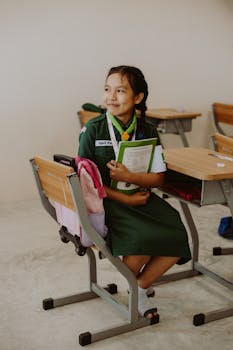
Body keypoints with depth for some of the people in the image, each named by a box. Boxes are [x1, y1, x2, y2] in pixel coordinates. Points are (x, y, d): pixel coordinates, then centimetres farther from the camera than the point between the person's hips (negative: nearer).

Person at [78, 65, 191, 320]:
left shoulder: (148, 132, 3)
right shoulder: (93, 129, -6)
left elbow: (158, 177, 1)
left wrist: (129, 177, -19)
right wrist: (124, 199, -15)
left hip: (142, 197, 4)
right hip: (106, 201, -4)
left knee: (177, 239, -18)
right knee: (141, 241, -29)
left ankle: (140, 287, 7)